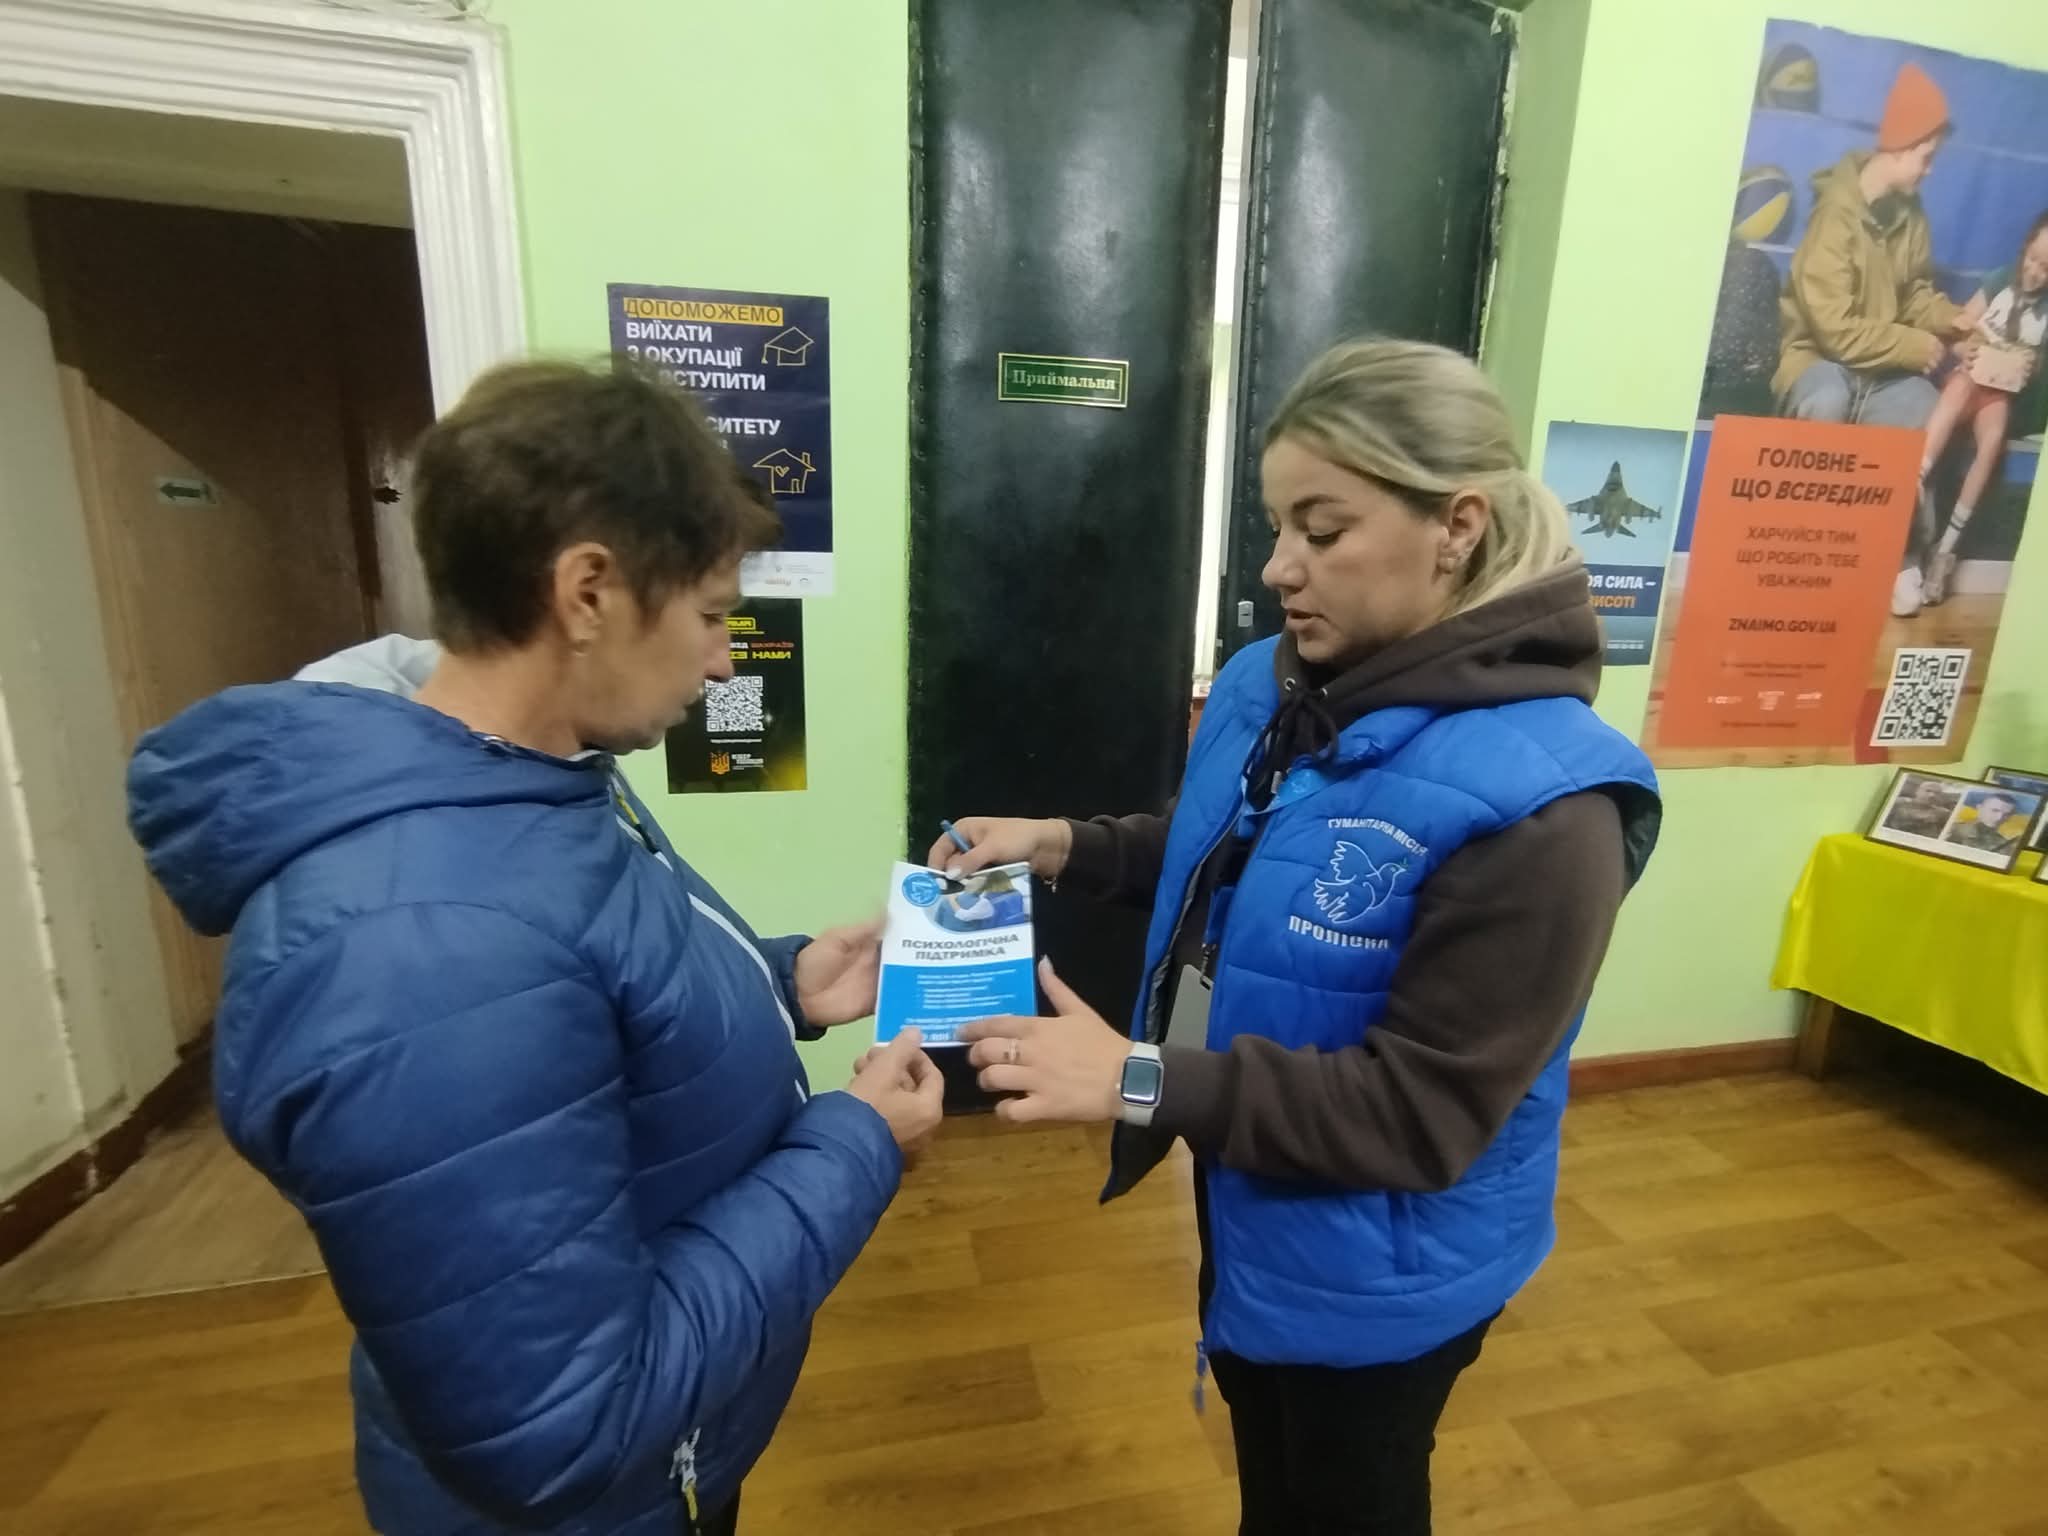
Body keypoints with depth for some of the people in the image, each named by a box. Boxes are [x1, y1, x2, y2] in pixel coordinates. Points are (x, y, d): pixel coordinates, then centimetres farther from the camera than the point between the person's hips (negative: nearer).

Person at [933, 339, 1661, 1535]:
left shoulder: (1538, 798, -30)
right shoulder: (1270, 685, -9)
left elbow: (1423, 1109, -28)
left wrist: (1139, 1079, -36)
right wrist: (1065, 846, -8)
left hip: (1375, 1272, -6)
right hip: (1246, 1204, 6)